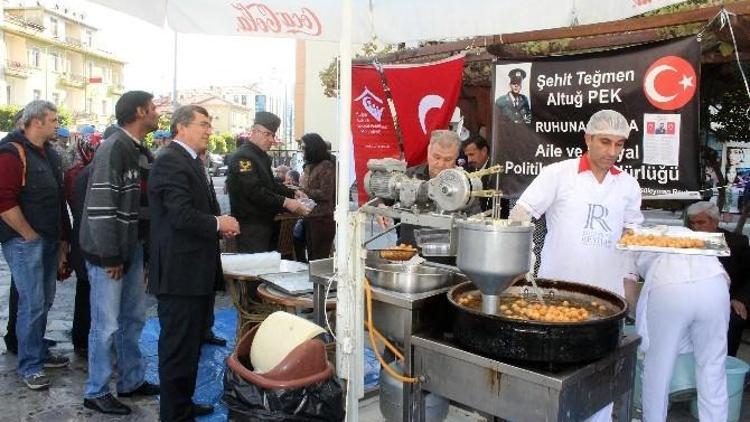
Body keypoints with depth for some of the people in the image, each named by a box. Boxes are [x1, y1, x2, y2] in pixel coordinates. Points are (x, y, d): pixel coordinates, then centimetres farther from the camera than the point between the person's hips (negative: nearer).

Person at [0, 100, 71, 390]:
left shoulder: (49, 154, 13)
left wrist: (62, 238, 16)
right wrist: (30, 236, -14)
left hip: (50, 241, 8)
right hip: (24, 243, -8)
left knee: (44, 301, 16)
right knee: (32, 305, -4)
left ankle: (39, 353, 30)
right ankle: (29, 366, 9)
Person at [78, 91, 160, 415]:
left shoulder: (143, 152, 10)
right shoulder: (113, 149, -17)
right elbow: (99, 206, -21)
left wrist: (142, 246, 7)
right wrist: (110, 256, -18)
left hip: (133, 247, 8)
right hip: (109, 252, -8)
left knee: (133, 319, 16)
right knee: (107, 325, 1)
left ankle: (132, 381, 30)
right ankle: (96, 393, 17)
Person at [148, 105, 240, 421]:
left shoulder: (190, 160, 16)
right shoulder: (170, 161, -16)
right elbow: (181, 214, -25)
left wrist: (219, 224, 4)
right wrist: (218, 223, -11)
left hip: (195, 270, 11)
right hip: (180, 271, -10)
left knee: (190, 343, 20)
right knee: (178, 345, 1)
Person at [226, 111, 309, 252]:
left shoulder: (262, 156, 18)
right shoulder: (242, 156, -14)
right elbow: (254, 191, -24)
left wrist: (293, 193, 8)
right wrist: (284, 202, -24)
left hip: (265, 224, 10)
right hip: (251, 228, -10)